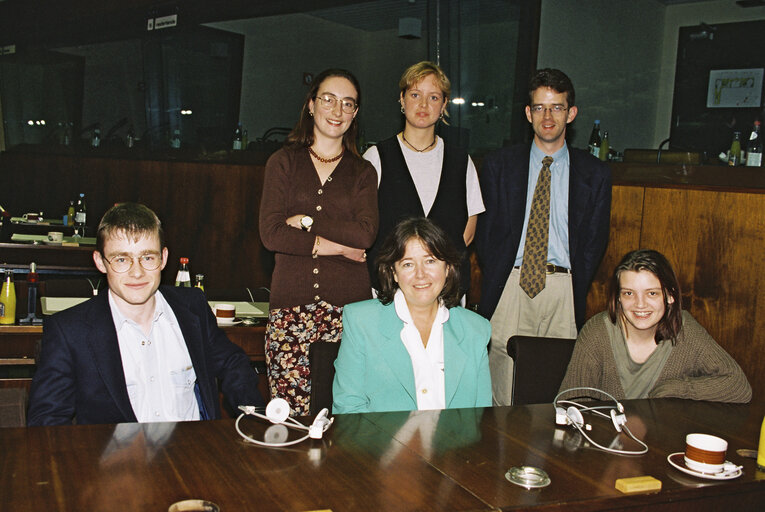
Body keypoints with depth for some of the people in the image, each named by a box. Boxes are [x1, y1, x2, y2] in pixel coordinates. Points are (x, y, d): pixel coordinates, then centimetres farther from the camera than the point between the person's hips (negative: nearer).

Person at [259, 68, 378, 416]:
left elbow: (365, 233, -3)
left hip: (348, 305, 1)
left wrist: (306, 221, -6)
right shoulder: (283, 163, 11)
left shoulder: (362, 172, 13)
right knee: (290, 415, -6)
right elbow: (271, 234, -2)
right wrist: (337, 246, -5)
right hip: (291, 305, 0)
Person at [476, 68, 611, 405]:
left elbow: (595, 241, 9)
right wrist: (496, 285, 0)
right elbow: (485, 232, 9)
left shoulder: (594, 174, 9)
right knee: (505, 395, -1)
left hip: (563, 291, 0)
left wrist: (574, 292, -1)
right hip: (510, 285, 0)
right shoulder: (498, 165, 9)